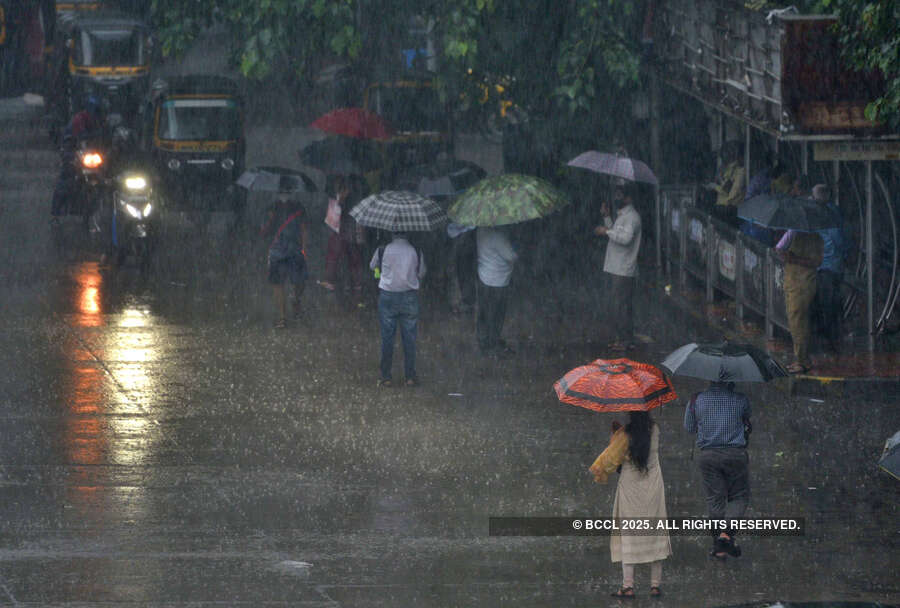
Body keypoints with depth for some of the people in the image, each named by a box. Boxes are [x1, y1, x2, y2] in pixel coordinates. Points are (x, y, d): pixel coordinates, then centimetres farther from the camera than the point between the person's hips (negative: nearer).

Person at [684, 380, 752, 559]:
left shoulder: (697, 400, 1)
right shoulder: (740, 399, -3)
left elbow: (689, 428, 12)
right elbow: (747, 418, 15)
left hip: (709, 455, 2)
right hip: (735, 454, -1)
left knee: (714, 499, 8)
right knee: (739, 497, 10)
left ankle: (719, 547, 7)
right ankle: (727, 533, -11)